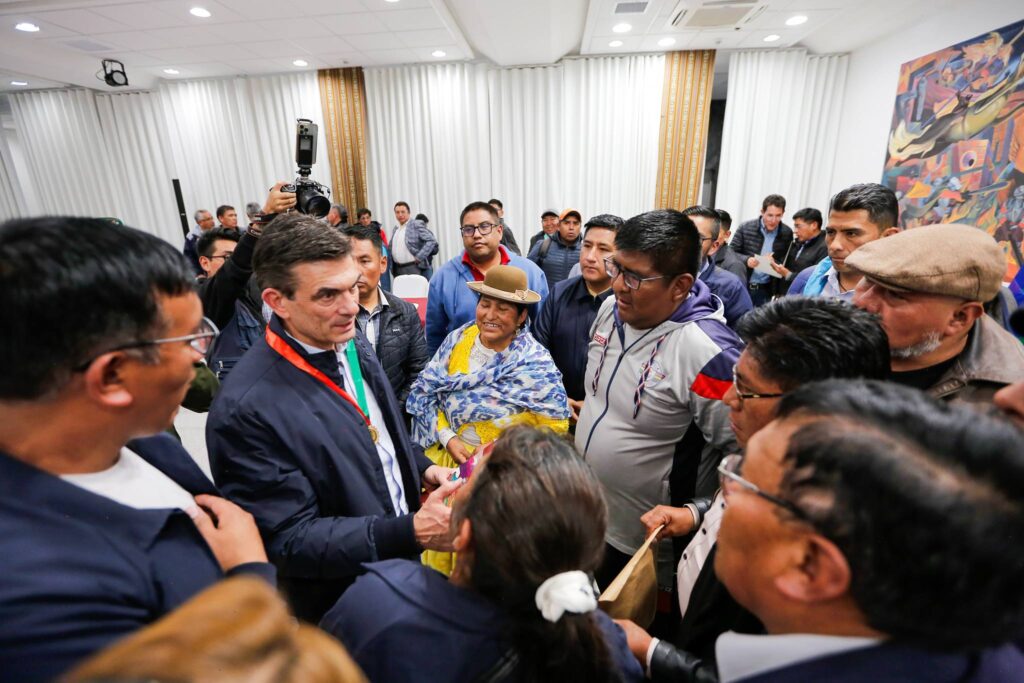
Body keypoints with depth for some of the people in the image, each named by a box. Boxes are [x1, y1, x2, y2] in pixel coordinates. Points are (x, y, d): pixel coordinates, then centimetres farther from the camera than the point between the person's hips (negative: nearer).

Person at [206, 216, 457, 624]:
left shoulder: (353, 345, -7)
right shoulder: (246, 410, -30)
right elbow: (290, 540, -25)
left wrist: (423, 468, -6)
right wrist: (413, 531, -32)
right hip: (340, 608, -6)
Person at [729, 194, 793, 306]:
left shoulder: (787, 233, 1)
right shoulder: (745, 227, -5)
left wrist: (775, 263, -15)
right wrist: (747, 260, -20)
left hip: (766, 289, 1)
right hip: (742, 286, -1)